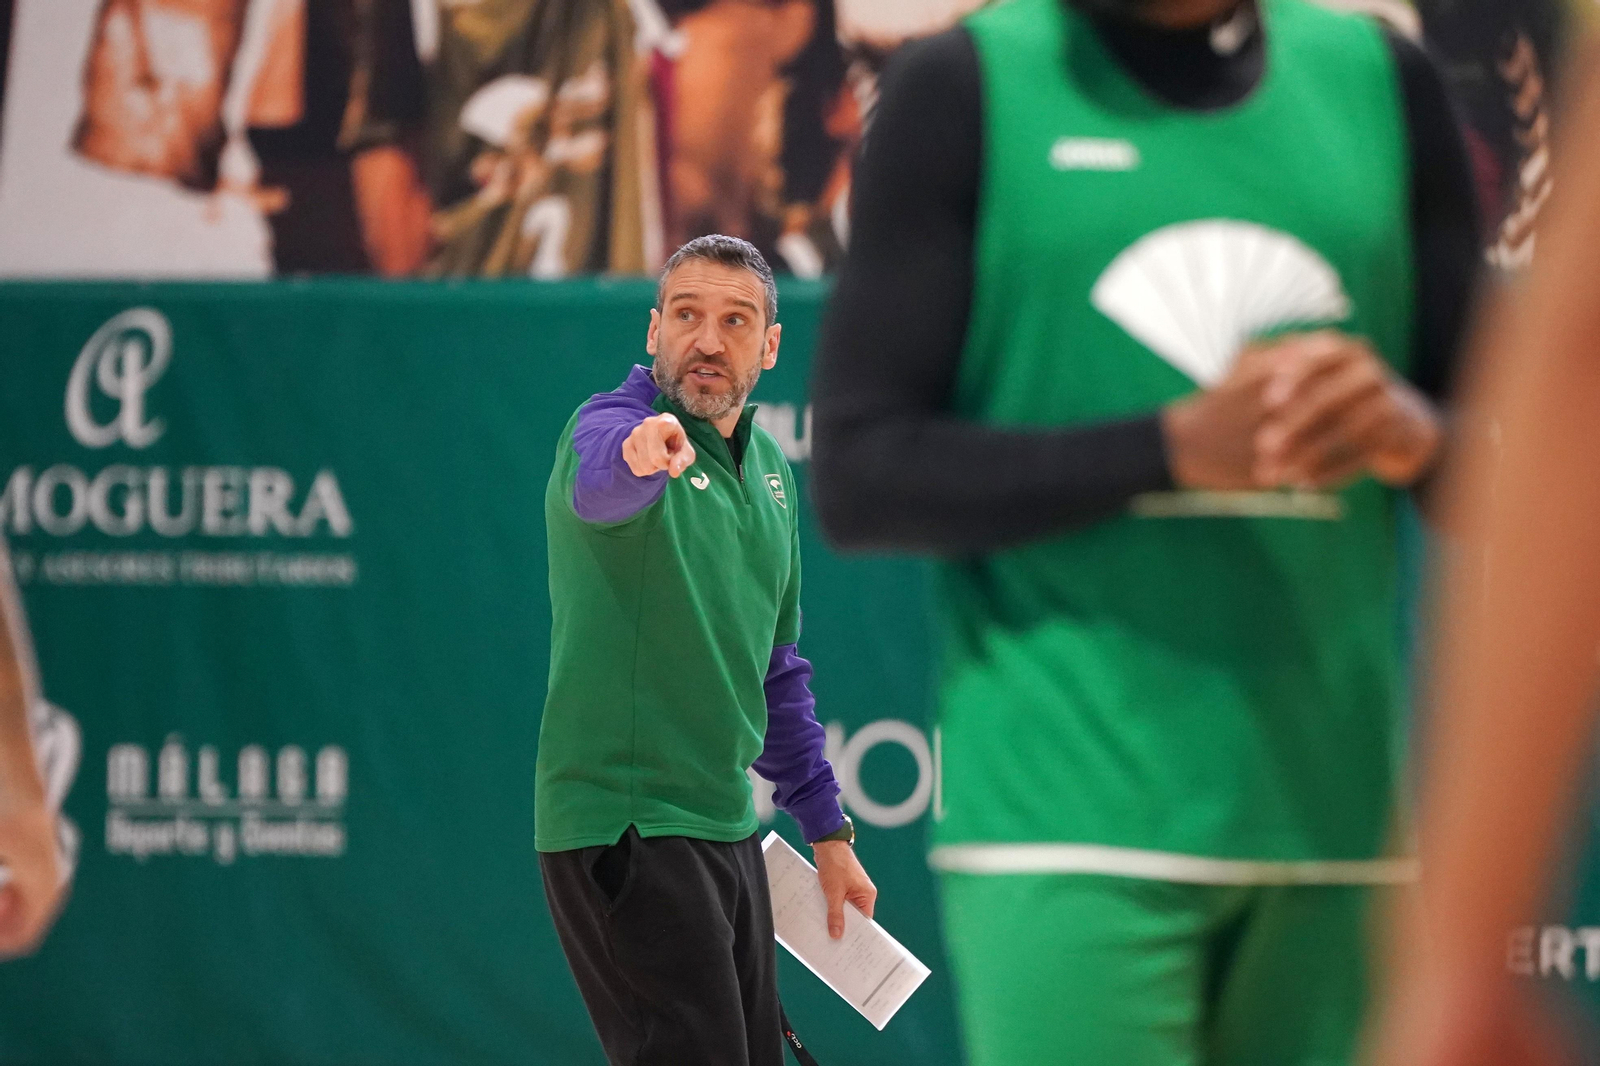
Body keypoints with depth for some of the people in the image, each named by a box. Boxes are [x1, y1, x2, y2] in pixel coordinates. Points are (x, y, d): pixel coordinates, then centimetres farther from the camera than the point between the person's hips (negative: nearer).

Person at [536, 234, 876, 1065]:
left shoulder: (769, 469, 13)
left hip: (727, 830, 8)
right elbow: (599, 476, -38)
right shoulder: (611, 424, -11)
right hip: (625, 833, -8)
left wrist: (826, 829, 21)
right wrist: (642, 449, -62)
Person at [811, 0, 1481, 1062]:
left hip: (1328, 817, 4)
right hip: (1070, 827, -3)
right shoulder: (964, 87, 2)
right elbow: (858, 477, -3)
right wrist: (1172, 446, -15)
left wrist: (1412, 431, -11)